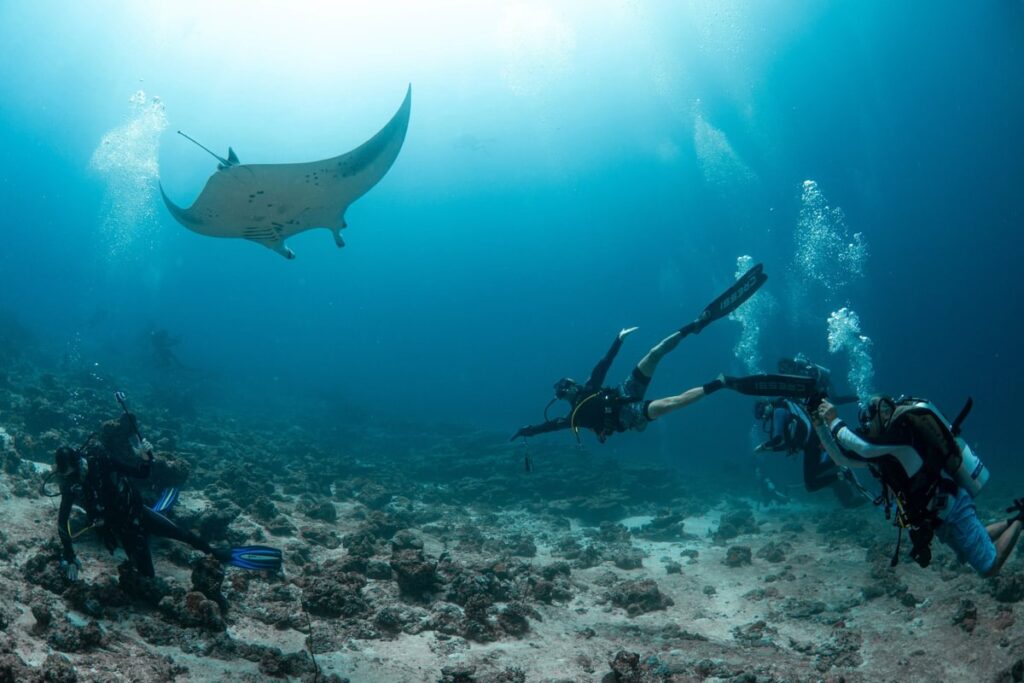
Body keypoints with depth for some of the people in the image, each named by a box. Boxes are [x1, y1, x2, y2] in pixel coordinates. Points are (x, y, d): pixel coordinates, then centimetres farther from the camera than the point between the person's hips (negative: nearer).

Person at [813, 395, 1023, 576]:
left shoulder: (903, 430, -22)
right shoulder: (883, 447, 5)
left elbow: (861, 447, -36)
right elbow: (843, 458, 8)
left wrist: (834, 421, -25)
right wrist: (821, 426, 3)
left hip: (949, 508, -9)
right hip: (940, 512, 9)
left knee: (990, 568, -1)